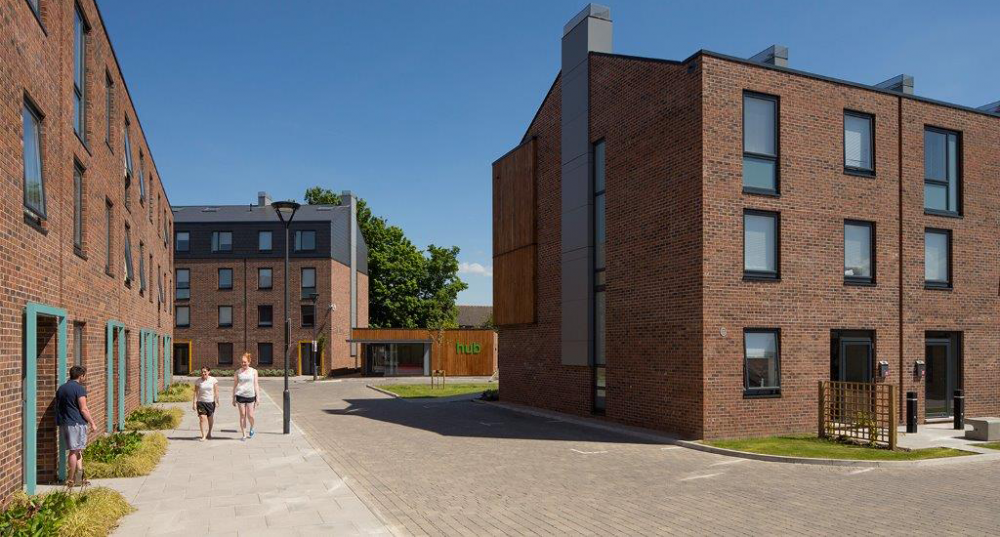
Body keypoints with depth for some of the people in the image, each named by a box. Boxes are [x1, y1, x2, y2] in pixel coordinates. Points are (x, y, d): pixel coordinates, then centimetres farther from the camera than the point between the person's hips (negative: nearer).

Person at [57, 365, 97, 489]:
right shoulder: (79, 389, -12)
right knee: (74, 452, -1)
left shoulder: (61, 388, 13)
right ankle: (70, 481, 3)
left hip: (63, 423, 8)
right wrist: (92, 423, -5)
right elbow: (83, 409, -14)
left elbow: (59, 407, 18)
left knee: (78, 451, 14)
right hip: (76, 423, -8)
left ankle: (80, 478, 16)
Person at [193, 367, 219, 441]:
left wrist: (217, 401, -5)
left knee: (210, 418, 11)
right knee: (202, 418, -12)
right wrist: (194, 402, -5)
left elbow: (216, 391, -1)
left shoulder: (213, 380, -1)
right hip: (201, 402, 0)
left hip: (211, 402, 1)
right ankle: (203, 436, -10)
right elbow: (196, 392, 1)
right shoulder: (198, 381, 0)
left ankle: (209, 433, 32)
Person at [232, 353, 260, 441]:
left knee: (250, 415, -3)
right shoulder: (238, 372, 7)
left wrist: (257, 397, 1)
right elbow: (235, 385, 11)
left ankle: (252, 428, 28)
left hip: (250, 395, 0)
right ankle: (244, 435, 8)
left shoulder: (253, 371, 6)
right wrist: (233, 398, 8)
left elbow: (256, 384, 6)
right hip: (240, 395, 0)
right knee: (242, 415, 1)